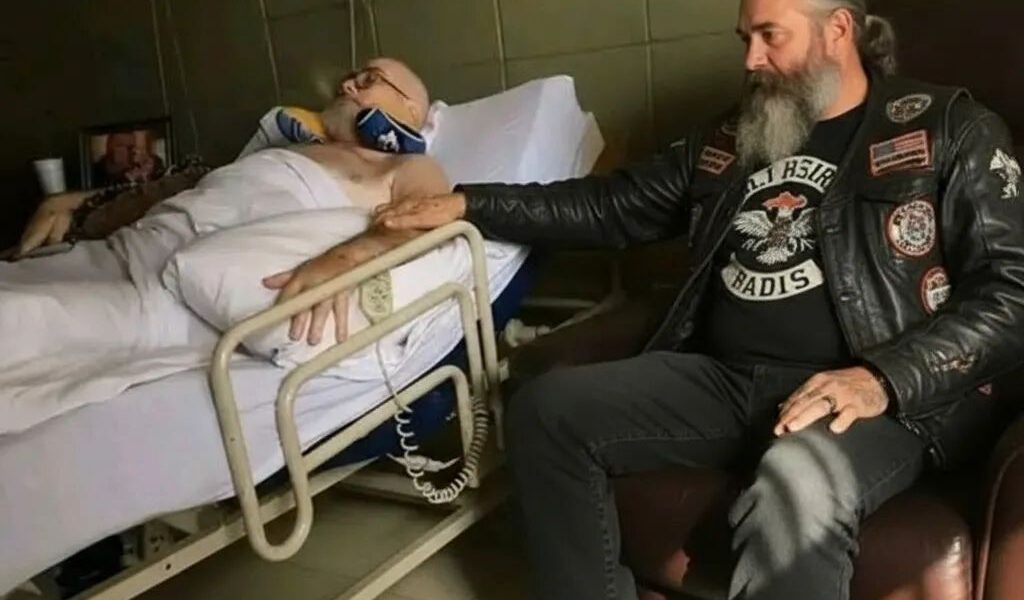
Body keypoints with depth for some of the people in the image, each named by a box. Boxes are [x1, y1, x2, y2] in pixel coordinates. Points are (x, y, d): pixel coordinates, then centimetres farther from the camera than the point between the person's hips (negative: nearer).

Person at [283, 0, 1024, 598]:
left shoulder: (949, 132, 4)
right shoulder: (730, 141, 19)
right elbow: (611, 207, 20)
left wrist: (882, 379, -20)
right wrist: (469, 203, 12)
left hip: (883, 397, -5)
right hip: (722, 377, 6)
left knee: (796, 491, -38)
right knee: (549, 406, -11)